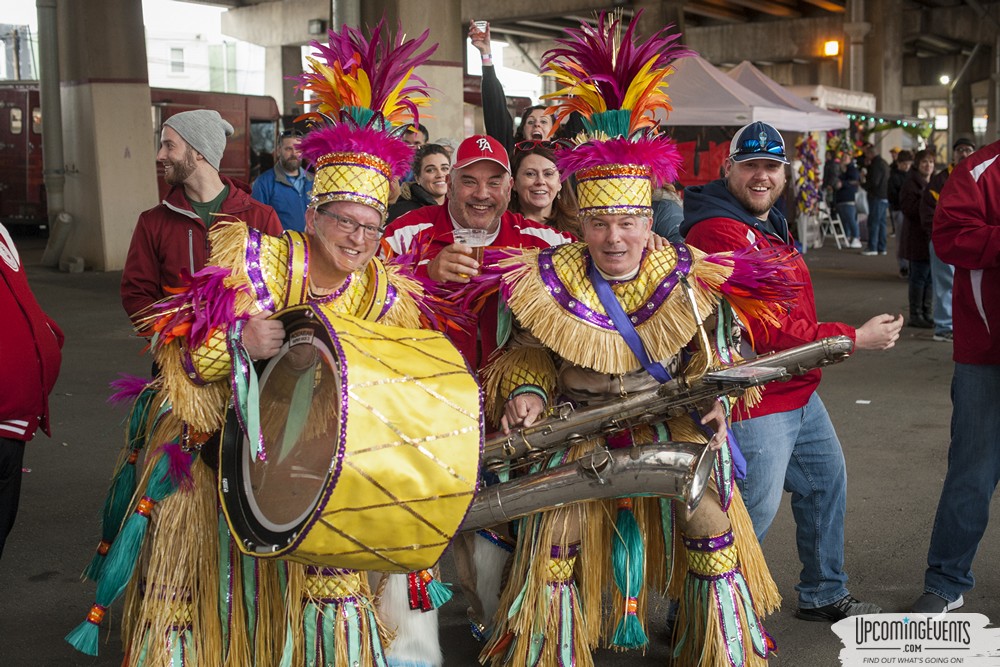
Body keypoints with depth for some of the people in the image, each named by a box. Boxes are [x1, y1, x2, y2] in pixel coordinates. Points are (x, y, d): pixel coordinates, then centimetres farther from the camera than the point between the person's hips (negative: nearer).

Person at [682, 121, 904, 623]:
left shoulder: (770, 225, 13)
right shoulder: (720, 232, -22)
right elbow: (766, 330, -26)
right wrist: (856, 338, -19)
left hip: (799, 395, 11)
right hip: (755, 406, -11)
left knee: (826, 480, 23)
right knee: (754, 512, -5)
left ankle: (824, 594, 43)